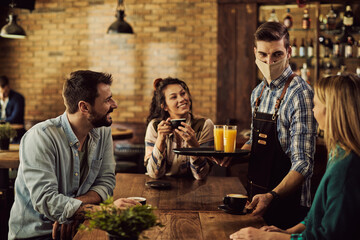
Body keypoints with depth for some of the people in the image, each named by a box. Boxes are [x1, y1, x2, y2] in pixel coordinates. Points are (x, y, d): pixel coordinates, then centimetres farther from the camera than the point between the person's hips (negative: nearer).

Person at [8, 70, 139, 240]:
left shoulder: (103, 132, 0)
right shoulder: (40, 137, -18)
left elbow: (106, 181, 1)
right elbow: (44, 200, -25)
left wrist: (72, 208, -17)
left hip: (73, 226, 6)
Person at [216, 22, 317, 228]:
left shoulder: (300, 94, -20)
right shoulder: (258, 92, 5)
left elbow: (303, 164, -24)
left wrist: (272, 196, -36)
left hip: (287, 204, -7)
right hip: (256, 198, 7)